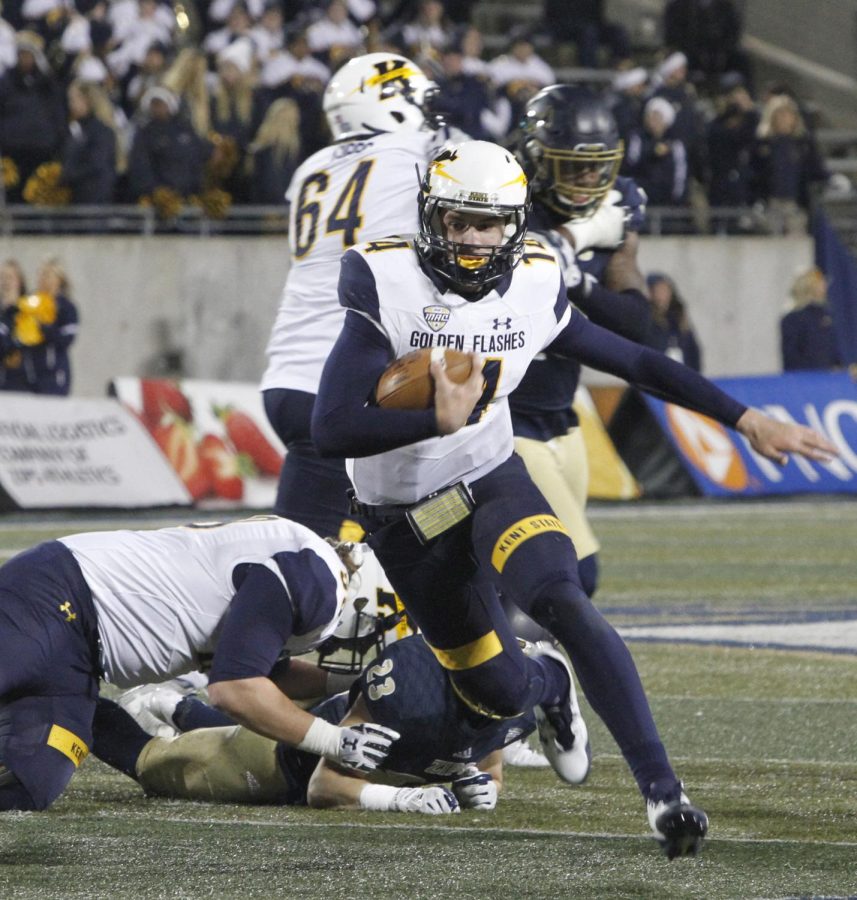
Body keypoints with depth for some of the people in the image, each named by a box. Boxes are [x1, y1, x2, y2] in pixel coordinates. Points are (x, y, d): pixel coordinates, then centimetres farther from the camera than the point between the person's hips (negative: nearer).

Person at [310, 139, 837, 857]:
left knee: (562, 604, -29)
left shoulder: (532, 290, -9)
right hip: (406, 521, -1)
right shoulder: (389, 290, -22)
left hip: (493, 483, 1)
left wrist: (748, 420, 4)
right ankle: (548, 686, 47)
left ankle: (662, 789, -32)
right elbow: (331, 432, -28)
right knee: (500, 693, 5)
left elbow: (637, 364, 4)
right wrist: (440, 422, -39)